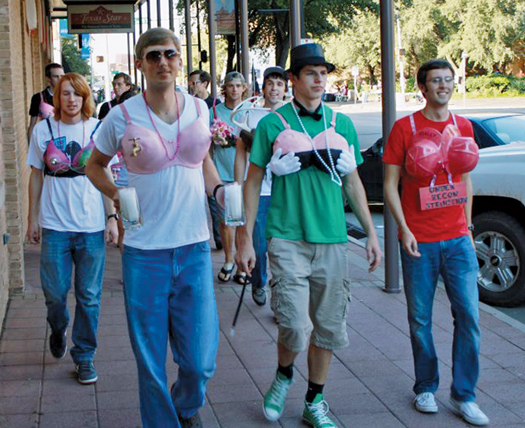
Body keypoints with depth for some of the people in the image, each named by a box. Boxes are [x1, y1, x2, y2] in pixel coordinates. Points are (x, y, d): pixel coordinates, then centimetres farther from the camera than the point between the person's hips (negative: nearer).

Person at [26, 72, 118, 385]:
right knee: (55, 292, 4)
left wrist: (112, 218, 0)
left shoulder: (98, 129, 2)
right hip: (54, 225, 0)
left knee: (89, 295, 4)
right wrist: (33, 218, 7)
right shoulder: (43, 130, 4)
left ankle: (85, 356, 19)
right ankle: (58, 330, 36)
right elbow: (36, 175, 9)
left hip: (91, 225, 0)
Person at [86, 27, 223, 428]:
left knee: (200, 359, 5)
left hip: (194, 246, 2)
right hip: (145, 250, -2)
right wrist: (116, 195, -6)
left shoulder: (198, 108, 5)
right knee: (151, 359, 5)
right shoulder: (122, 116, -4)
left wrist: (218, 189, 3)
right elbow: (95, 165, 12)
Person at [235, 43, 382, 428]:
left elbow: (353, 182, 15)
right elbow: (253, 183, 3)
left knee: (328, 327, 8)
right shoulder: (273, 124, 0)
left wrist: (371, 233, 11)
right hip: (288, 239, -3)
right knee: (295, 328, -11)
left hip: (332, 239, 4)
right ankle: (283, 375, 22)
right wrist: (246, 237, -2)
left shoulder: (341, 124, 9)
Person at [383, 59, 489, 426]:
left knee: (469, 316, -1)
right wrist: (404, 229, -11)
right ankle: (426, 389, 23)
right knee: (421, 320, 5)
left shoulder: (463, 127, 9)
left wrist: (468, 227, 11)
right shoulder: (404, 128, -2)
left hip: (457, 238, 3)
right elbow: (390, 184, -2)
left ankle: (464, 396, 11)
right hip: (419, 241, -3)